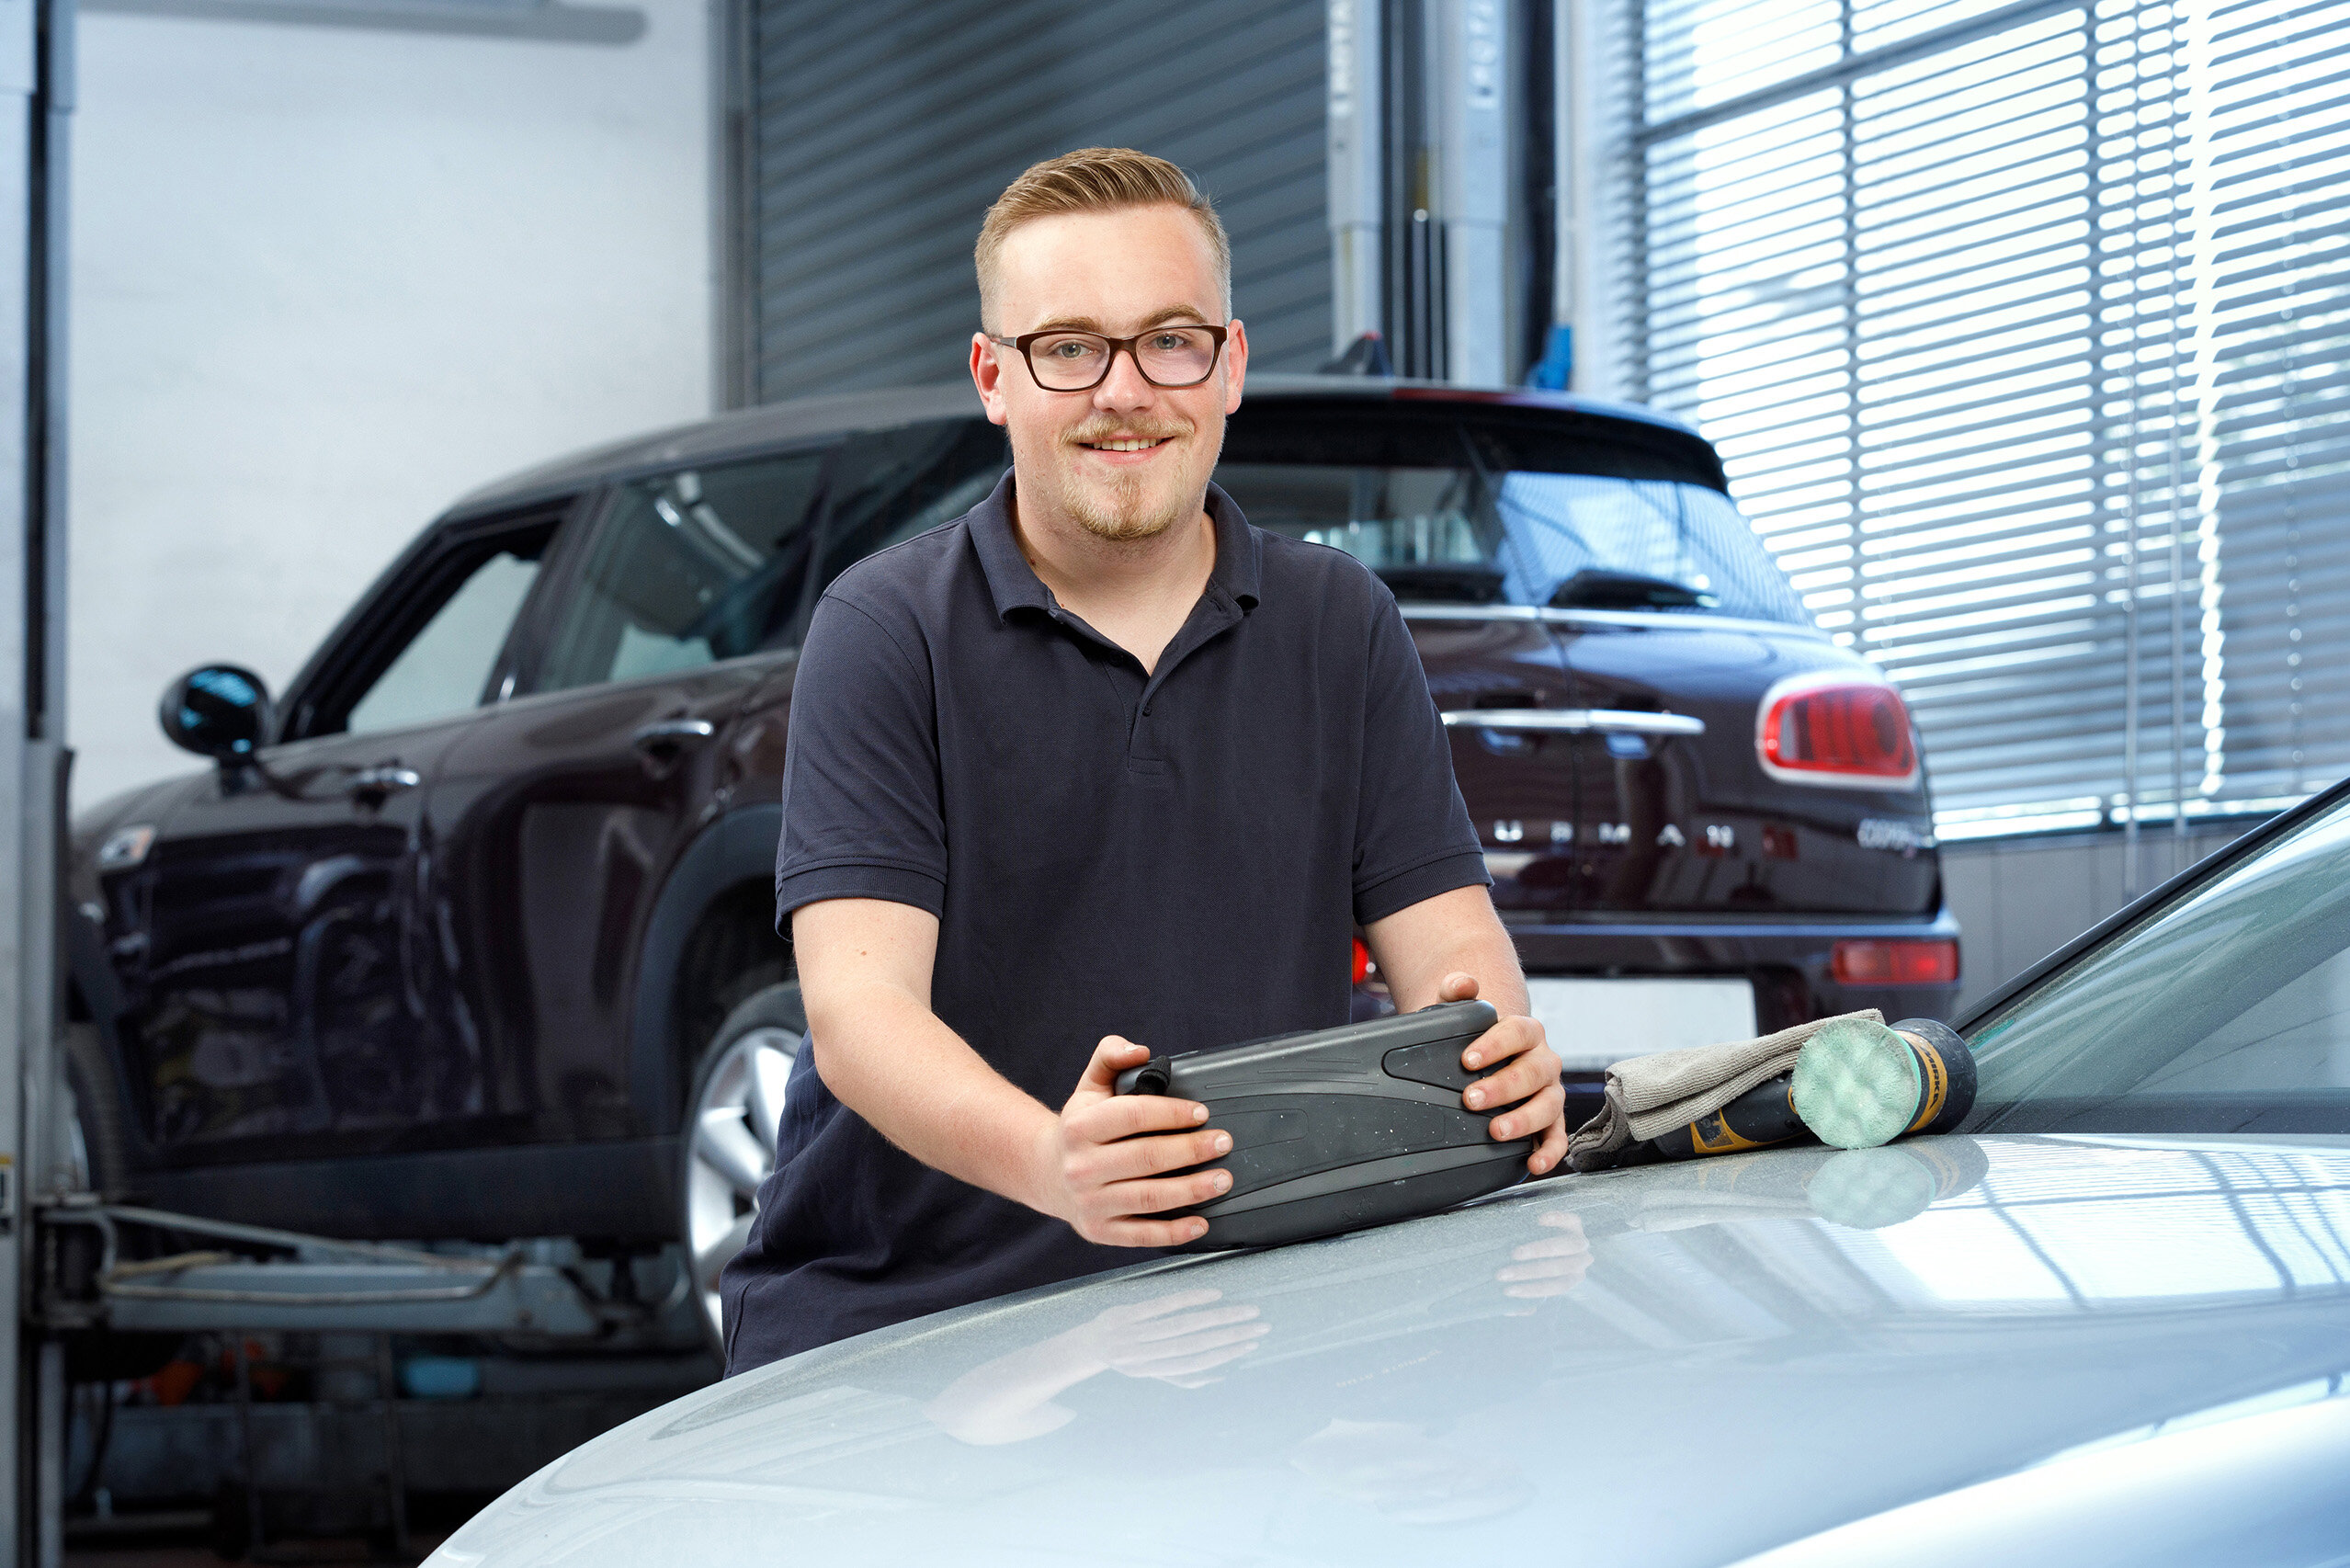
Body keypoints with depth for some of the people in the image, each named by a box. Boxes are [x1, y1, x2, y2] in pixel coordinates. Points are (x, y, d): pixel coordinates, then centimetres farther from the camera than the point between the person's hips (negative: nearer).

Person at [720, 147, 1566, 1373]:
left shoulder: (1341, 627, 11)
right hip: (882, 1316, -2)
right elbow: (857, 1007, -14)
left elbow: (1443, 929, 5)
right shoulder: (888, 631, -2)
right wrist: (1048, 1161, -36)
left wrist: (1503, 1063, -21)